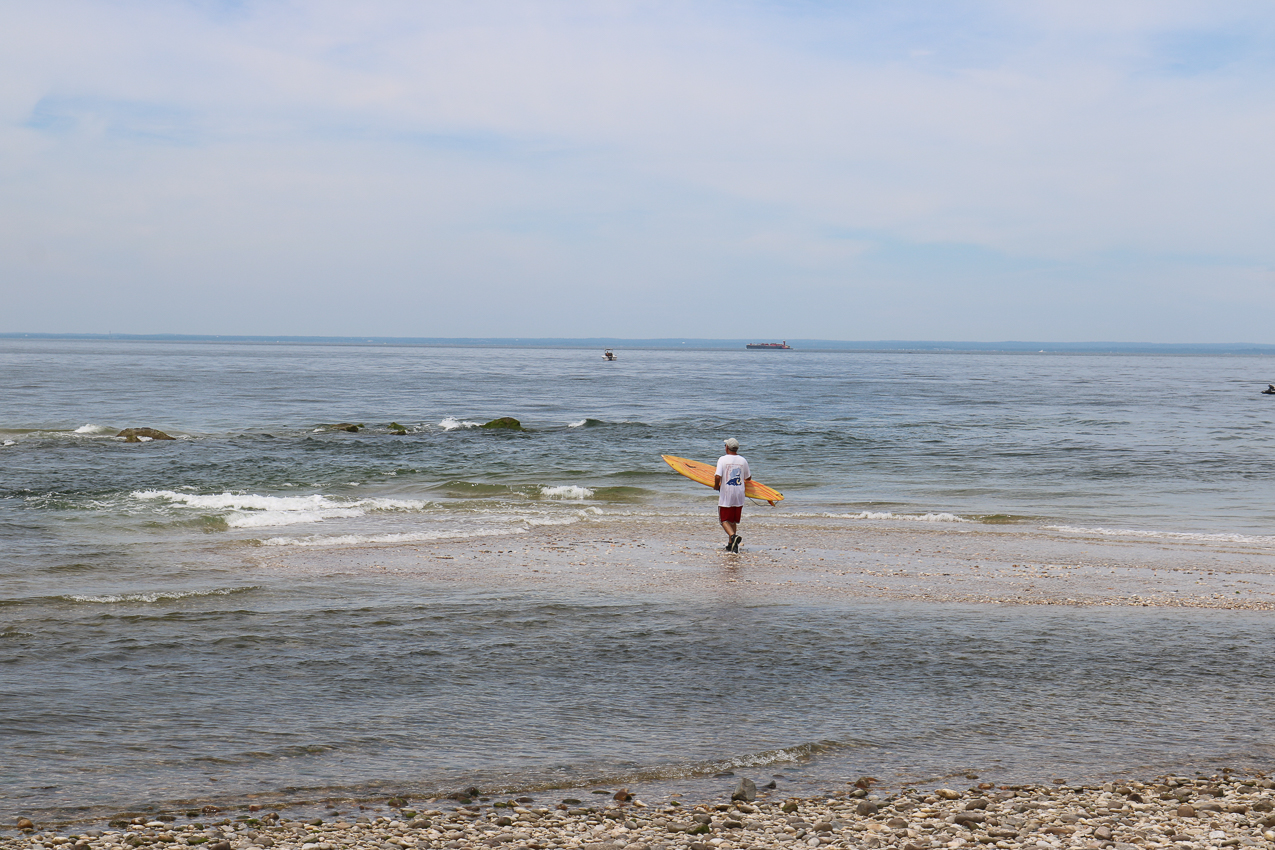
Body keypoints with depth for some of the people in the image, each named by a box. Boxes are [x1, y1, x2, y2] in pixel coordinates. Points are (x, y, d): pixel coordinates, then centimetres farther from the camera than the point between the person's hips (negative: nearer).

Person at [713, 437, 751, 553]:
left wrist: (716, 486, -1)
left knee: (724, 520, 3)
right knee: (733, 521, 17)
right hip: (739, 496, 4)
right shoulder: (742, 460, 3)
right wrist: (750, 476, 35)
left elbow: (718, 476, -20)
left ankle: (733, 536, -24)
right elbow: (748, 478, 12)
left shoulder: (723, 459, -9)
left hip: (726, 495, -4)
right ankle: (730, 544, 19)